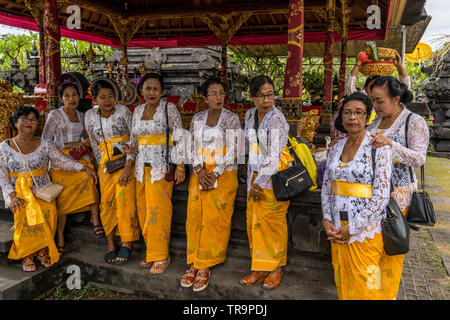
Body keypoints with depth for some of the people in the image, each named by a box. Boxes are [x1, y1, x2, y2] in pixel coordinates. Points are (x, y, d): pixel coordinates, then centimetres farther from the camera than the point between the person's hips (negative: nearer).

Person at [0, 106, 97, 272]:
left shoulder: (45, 145, 5)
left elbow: (63, 161, 3)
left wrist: (84, 167, -11)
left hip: (42, 191, 1)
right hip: (18, 191, -1)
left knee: (47, 210, -26)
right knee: (24, 212, -28)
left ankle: (42, 251, -8)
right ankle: (27, 255, -12)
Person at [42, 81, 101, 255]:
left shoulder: (82, 116, 14)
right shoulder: (55, 115, -1)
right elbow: (45, 141, -5)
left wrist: (86, 143, 4)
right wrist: (70, 144, -12)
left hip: (79, 159, 4)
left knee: (91, 176, -27)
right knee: (61, 200, -6)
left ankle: (95, 217, -16)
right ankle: (60, 238, 6)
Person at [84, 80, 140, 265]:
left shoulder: (123, 111, -6)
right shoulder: (90, 116, 3)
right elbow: (94, 144, 11)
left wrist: (128, 166, -17)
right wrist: (103, 165, 3)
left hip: (126, 159, -3)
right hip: (106, 163, 3)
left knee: (125, 199, -16)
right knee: (106, 203, -2)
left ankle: (127, 243, -9)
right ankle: (110, 244, 8)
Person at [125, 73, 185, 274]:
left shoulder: (169, 109, -3)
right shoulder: (138, 110, 13)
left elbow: (180, 139, -5)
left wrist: (180, 166, -11)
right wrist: (131, 148, -1)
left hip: (162, 167, -6)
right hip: (142, 166, 6)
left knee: (158, 210, -8)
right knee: (143, 210, 6)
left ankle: (161, 256, 5)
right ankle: (152, 252, 20)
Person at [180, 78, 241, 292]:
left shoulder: (232, 119, 0)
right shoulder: (197, 119, 12)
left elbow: (232, 151, -6)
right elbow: (191, 147, 8)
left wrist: (214, 175, -15)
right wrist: (199, 170, -10)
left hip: (223, 174, -3)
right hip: (200, 173, 3)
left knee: (214, 219, -11)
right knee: (194, 217, -7)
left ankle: (205, 267, -1)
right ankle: (194, 264, 2)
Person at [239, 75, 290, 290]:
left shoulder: (277, 120, -14)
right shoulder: (249, 115, 8)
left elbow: (274, 156, -19)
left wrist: (260, 183, -16)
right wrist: (253, 181, 13)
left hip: (274, 178, -6)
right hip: (255, 175, 6)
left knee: (274, 223, 2)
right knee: (254, 222, 8)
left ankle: (276, 268, 19)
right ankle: (260, 267, 22)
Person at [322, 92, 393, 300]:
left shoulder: (379, 148, -9)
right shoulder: (336, 148, 7)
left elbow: (381, 197, -14)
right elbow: (326, 187, 10)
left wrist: (351, 228, -14)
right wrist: (327, 220, -2)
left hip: (365, 230, -4)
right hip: (337, 230, 5)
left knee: (364, 285, 5)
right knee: (342, 283, 15)